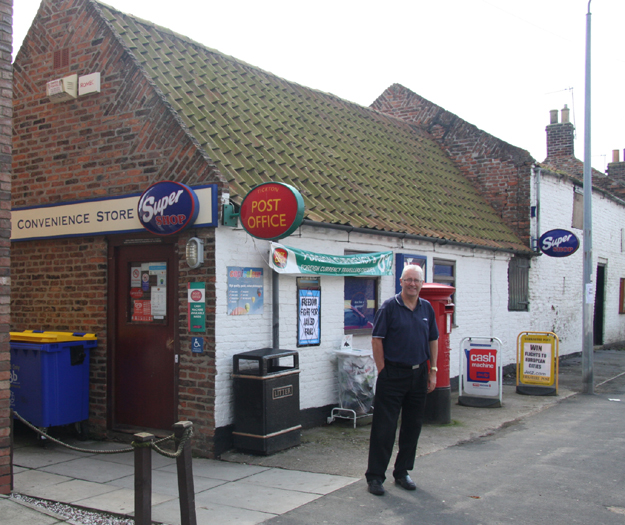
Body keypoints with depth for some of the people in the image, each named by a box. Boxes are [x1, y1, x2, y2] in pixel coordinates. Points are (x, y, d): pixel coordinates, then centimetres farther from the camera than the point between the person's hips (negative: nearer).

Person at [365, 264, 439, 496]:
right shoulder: (390, 307, -6)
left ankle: (402, 472, 25)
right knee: (384, 427, -2)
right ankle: (375, 476, 7)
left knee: (413, 426, 11)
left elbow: (433, 340, 14)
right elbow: (377, 340, -7)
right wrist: (382, 371, -9)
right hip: (393, 374, -5)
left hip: (419, 374, 5)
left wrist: (433, 371, 9)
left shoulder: (427, 308, 8)